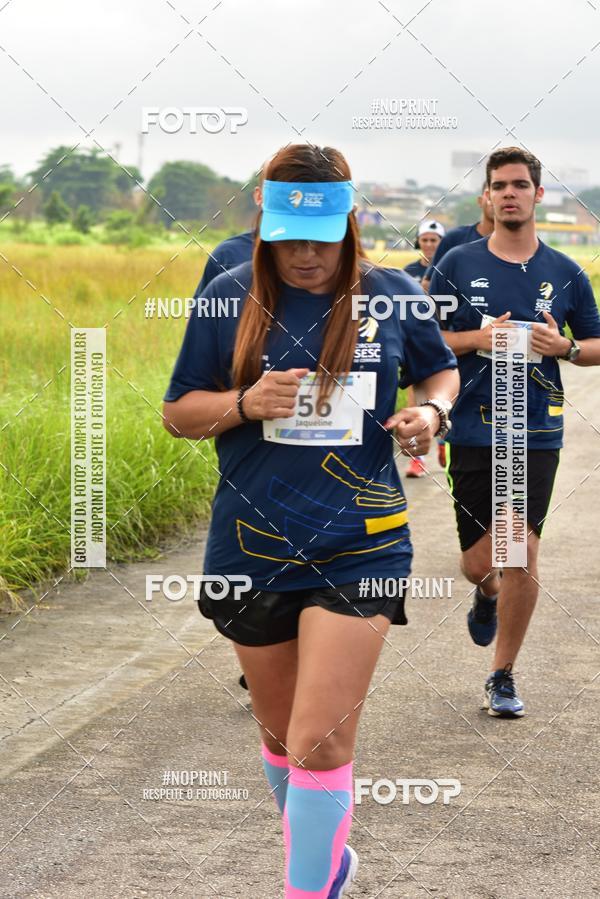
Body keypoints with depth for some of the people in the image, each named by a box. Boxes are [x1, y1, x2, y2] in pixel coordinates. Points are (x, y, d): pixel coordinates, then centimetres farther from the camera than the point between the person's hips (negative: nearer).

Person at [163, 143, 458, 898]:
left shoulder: (392, 295, -1)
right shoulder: (230, 298, -2)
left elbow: (441, 369, 18)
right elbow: (177, 413, 4)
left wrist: (432, 412, -5)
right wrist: (245, 404, -16)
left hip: (359, 546, -2)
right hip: (253, 546, 2)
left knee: (321, 742, -13)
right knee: (279, 731, 17)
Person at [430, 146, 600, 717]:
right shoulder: (457, 265, 2)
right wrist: (480, 338, -13)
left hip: (536, 434, 0)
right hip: (473, 430, 0)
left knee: (521, 552, -9)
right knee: (479, 563, 3)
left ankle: (503, 676, 8)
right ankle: (488, 595, 42)